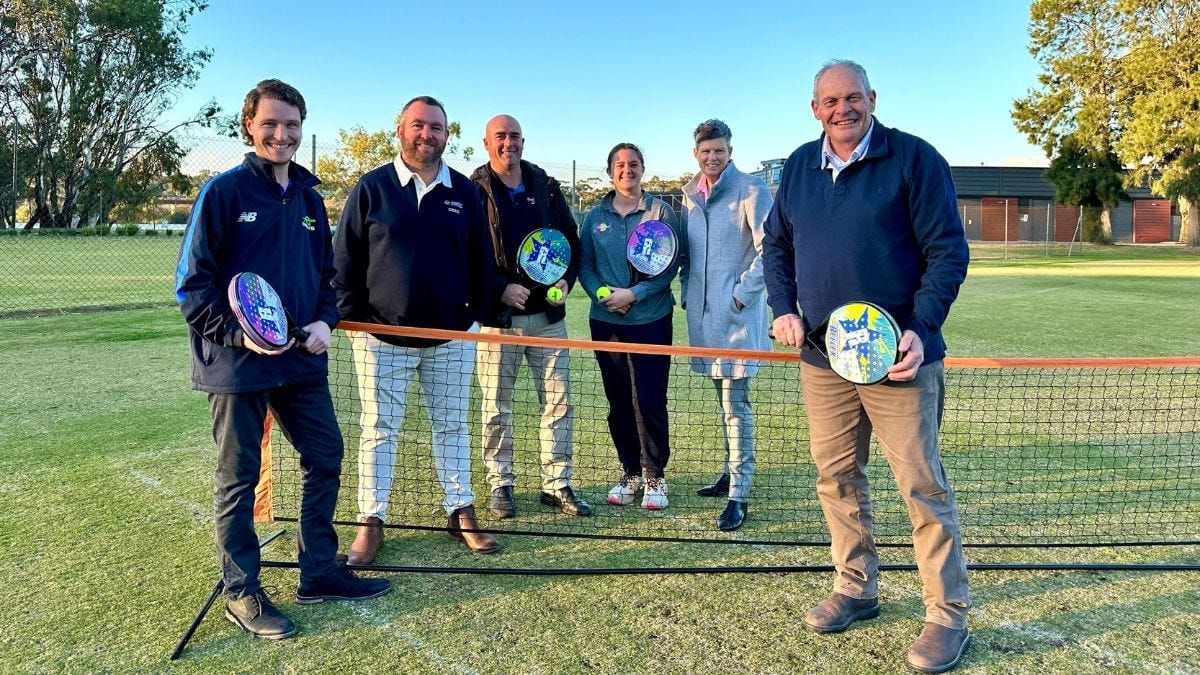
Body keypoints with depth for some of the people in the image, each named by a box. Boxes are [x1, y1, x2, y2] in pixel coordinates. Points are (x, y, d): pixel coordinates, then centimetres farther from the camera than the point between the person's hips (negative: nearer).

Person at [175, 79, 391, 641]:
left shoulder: (309, 198, 11)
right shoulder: (224, 191, -7)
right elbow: (192, 284, -8)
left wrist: (324, 321, 0)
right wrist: (238, 334, -19)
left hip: (302, 362, 6)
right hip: (238, 363, -6)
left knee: (326, 459, 11)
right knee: (238, 477, 5)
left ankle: (318, 572, 26)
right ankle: (241, 592, 20)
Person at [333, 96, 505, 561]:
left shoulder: (464, 191, 6)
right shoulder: (372, 188, -1)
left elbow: (481, 259, 9)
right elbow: (344, 258, 0)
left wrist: (482, 311, 5)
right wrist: (350, 314, -4)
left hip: (452, 335, 2)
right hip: (382, 334, -2)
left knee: (451, 426, 12)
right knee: (379, 430, 6)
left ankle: (461, 514, 23)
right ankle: (370, 524, 17)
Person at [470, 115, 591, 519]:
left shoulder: (546, 187, 10)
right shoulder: (475, 192, -2)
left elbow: (571, 238, 15)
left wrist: (566, 280, -1)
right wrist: (499, 290, -16)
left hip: (548, 313, 4)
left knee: (558, 401, 6)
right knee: (498, 407, 6)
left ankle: (557, 484, 17)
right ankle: (500, 484, 20)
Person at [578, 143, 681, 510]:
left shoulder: (660, 211, 1)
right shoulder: (596, 216, 9)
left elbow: (671, 264, -5)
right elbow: (584, 265, 9)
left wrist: (634, 294, -14)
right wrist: (602, 294, -10)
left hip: (651, 319, -3)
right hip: (605, 321, 3)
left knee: (649, 400, -4)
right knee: (618, 401, 9)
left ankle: (654, 476, 11)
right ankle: (629, 473, 23)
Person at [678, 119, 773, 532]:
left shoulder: (751, 190, -8)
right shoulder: (689, 195, 12)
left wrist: (742, 294, -15)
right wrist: (687, 290, 11)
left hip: (737, 312, -7)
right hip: (702, 312, 7)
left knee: (736, 404, -6)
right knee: (724, 399, 18)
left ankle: (739, 495, -1)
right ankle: (732, 473, 33)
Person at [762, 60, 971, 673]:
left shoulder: (914, 158, -7)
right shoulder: (799, 167, 10)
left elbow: (948, 250, -9)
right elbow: (776, 244, 18)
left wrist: (921, 329, -19)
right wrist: (783, 309, 3)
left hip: (897, 356, -5)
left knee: (922, 486, 0)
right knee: (836, 479, 13)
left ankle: (948, 616, 14)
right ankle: (855, 589, 31)